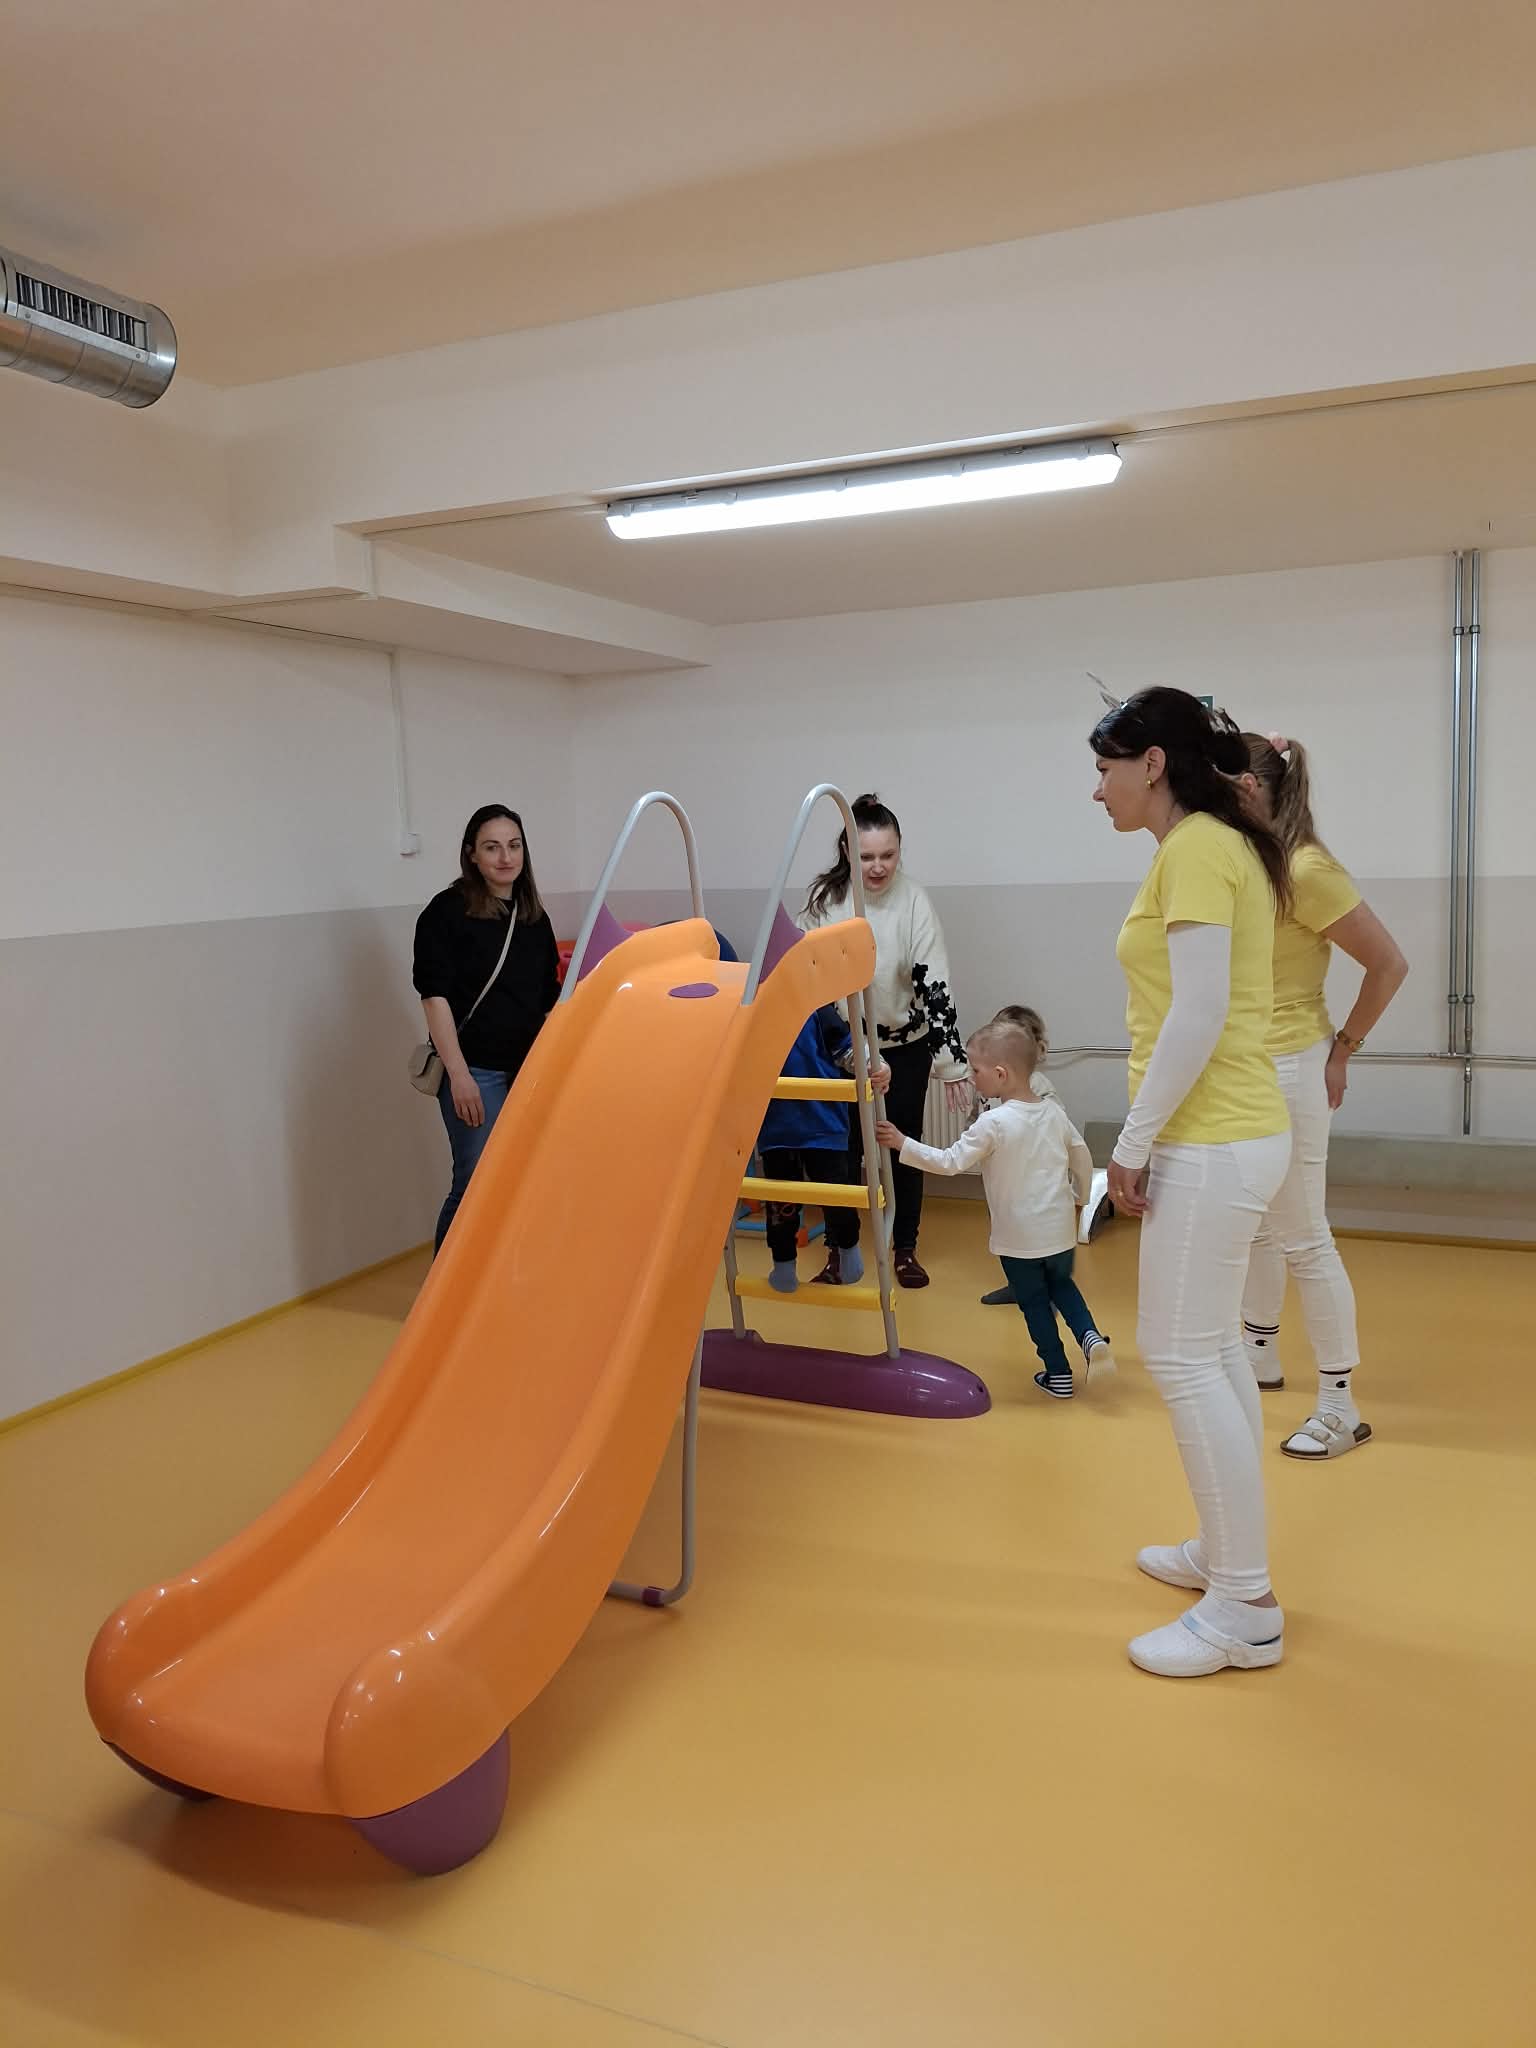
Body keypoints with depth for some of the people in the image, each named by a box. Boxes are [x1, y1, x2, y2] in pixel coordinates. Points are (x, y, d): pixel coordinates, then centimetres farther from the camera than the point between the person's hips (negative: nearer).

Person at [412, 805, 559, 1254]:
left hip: (530, 1069, 6)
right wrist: (458, 1074, -16)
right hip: (476, 1070, -6)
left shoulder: (535, 917, 13)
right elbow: (435, 996, -10)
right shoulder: (447, 912, -5)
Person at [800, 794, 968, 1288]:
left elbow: (934, 985, -17)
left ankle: (905, 1250, 24)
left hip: (905, 1047, -1)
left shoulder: (912, 900, -17)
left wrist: (952, 1063, -18)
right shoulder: (824, 897, -10)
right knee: (843, 1150, 5)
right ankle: (839, 1248, 22)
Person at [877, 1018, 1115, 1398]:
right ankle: (1091, 1336, 6)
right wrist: (1079, 1196, 24)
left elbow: (951, 1162, -21)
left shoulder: (993, 1123, -21)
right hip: (1061, 1228, 6)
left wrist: (902, 1144, -16)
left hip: (1019, 1237, -5)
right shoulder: (1053, 1110, -2)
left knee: (1034, 1302, 12)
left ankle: (1058, 1375, 20)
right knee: (1061, 1285, 27)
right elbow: (1081, 1155, 8)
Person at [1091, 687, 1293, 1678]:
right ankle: (1225, 1551, 30)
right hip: (1233, 1131, 10)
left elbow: (1197, 1016, -22)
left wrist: (1134, 1141, -16)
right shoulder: (1225, 844, 15)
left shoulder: (1195, 848, -14)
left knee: (1182, 1358, -4)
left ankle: (1246, 1609, 5)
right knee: (1215, 1347, 17)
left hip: (1212, 1143, -10)